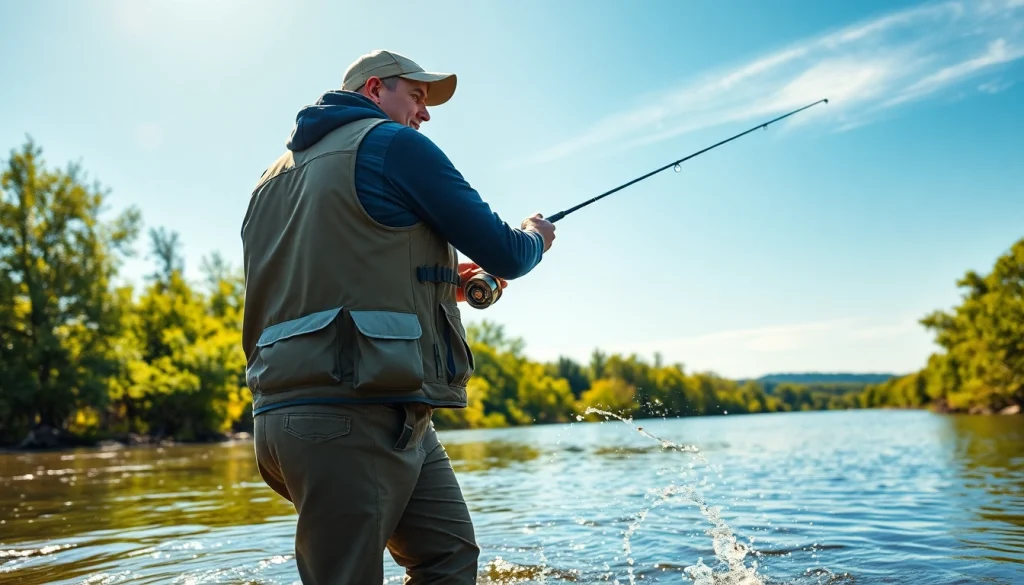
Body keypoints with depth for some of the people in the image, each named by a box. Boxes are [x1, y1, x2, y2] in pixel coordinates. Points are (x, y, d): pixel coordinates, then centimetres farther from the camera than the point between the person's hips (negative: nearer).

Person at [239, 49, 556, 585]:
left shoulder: (273, 178, 23)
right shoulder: (393, 142, -4)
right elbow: (505, 255, -4)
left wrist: (439, 284, 26)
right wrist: (535, 236, 19)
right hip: (359, 416, -9)